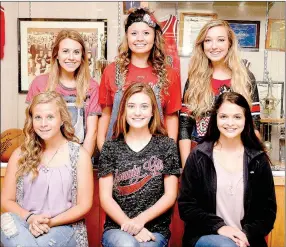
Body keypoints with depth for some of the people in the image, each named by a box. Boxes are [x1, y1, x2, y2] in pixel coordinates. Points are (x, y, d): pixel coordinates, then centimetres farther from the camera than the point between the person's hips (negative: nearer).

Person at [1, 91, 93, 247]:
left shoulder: (79, 155, 0)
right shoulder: (20, 155, 7)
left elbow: (84, 205, -1)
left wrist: (51, 222, -15)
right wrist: (30, 218, -12)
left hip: (64, 228, -2)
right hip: (25, 225, 3)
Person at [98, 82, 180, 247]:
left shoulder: (166, 145, 4)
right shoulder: (111, 147, 5)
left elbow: (170, 195, 0)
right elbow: (105, 197, 1)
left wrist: (140, 220, -12)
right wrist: (128, 224, -13)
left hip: (155, 229, 0)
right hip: (117, 227, 0)